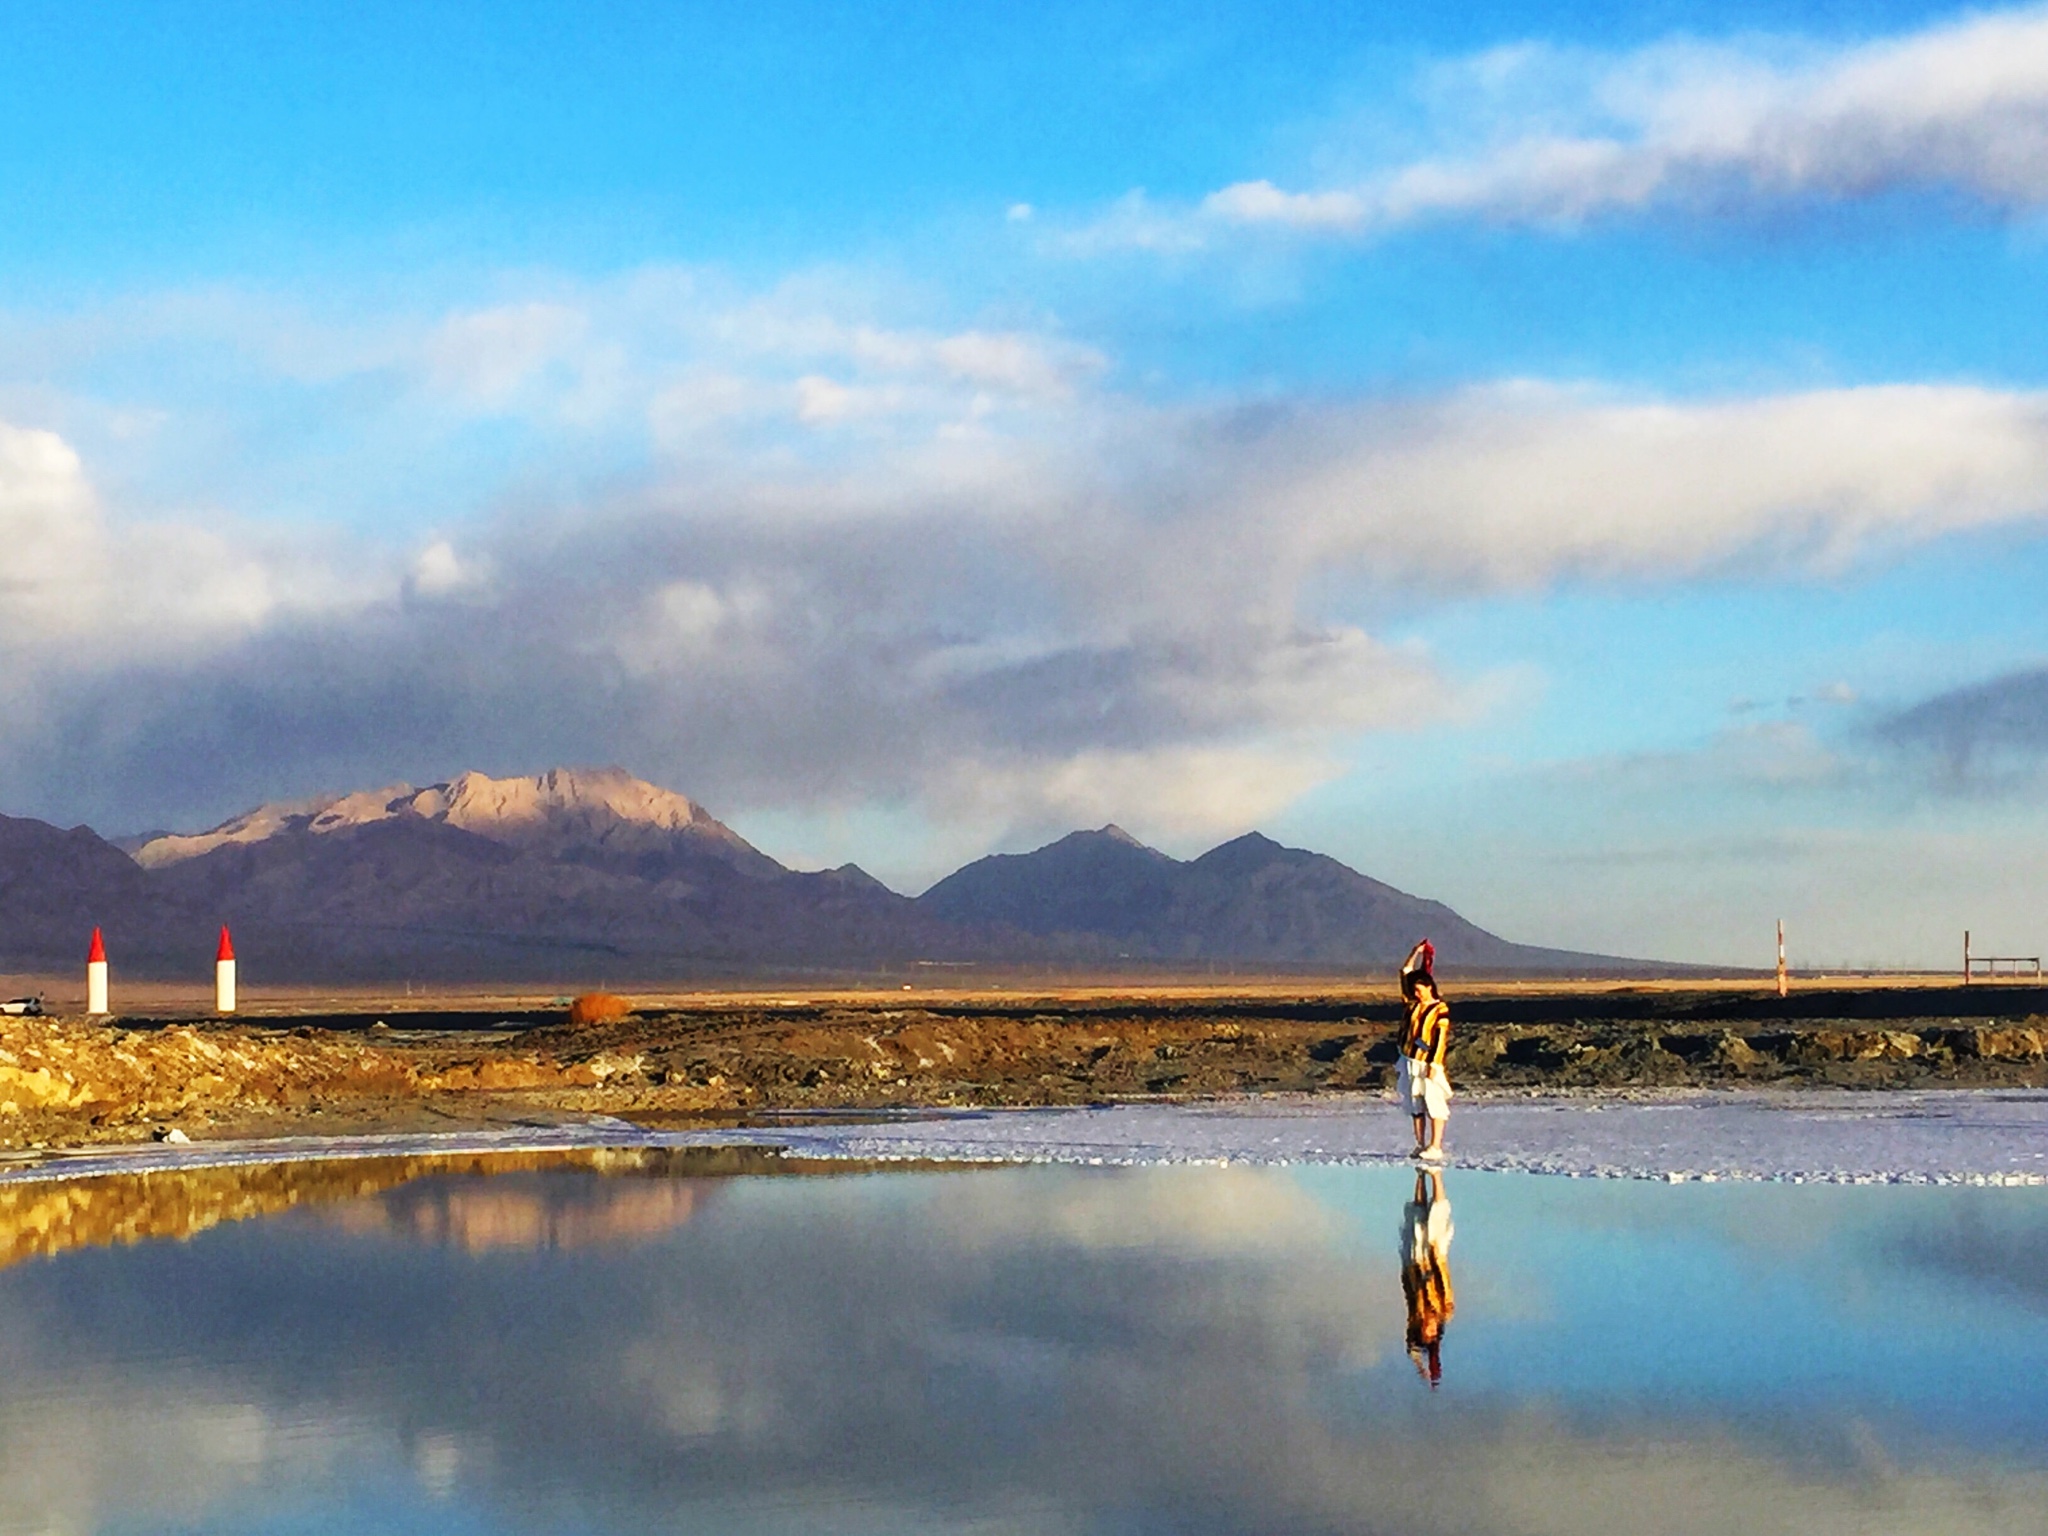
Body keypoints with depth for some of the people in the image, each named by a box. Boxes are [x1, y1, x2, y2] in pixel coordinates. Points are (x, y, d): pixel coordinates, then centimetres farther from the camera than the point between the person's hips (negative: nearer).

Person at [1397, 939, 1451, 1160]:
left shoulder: (1440, 1009, -7)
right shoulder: (1414, 1004, 10)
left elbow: (1441, 1038, -12)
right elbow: (1405, 972, 14)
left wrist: (1434, 1063, -19)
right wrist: (1416, 952, 11)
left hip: (1428, 1063, -7)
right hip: (1410, 1061, 7)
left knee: (1434, 1104, -6)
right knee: (1415, 1105, 9)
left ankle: (1435, 1147, -8)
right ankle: (1420, 1144, 15)